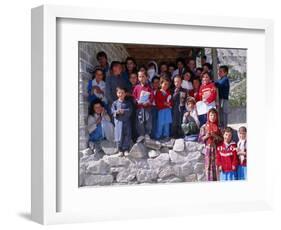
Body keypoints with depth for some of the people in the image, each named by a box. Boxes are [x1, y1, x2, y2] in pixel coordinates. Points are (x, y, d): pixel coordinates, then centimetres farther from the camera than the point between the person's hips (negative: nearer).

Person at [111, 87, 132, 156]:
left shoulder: (128, 103, 4)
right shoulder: (115, 103, 7)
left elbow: (130, 111, -7)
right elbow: (112, 111, -1)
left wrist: (123, 111, -22)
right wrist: (117, 112, -20)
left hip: (126, 121, 0)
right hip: (118, 121, 0)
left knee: (127, 136, 2)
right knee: (119, 136, 0)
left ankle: (126, 149, 11)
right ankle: (120, 150, 8)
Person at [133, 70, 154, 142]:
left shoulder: (148, 87, 1)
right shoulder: (137, 87, 4)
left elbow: (152, 96, -3)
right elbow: (134, 96, 5)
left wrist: (148, 102, -18)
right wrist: (137, 101, -13)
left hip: (147, 106, -1)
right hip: (139, 106, 1)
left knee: (148, 121, 3)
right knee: (139, 121, 2)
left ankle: (147, 134, 16)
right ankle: (141, 135, 13)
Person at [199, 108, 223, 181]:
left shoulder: (218, 127, 6)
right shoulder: (204, 127, 3)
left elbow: (222, 139, 4)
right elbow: (200, 139, 2)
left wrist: (215, 136, -11)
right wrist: (206, 136, -15)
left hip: (216, 149, 1)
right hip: (208, 149, -1)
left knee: (216, 166, -2)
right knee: (208, 166, -3)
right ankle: (209, 181, 0)